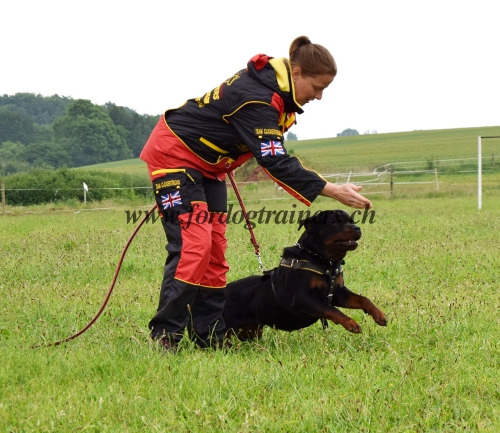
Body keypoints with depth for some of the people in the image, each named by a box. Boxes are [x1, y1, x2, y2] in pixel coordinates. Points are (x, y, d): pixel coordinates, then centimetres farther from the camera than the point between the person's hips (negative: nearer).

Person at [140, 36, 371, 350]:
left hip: (209, 164, 10)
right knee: (193, 243, -18)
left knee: (215, 248, 3)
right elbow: (276, 163, -36)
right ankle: (165, 335, -15)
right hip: (174, 155, -10)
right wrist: (333, 191, -38)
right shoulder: (257, 99, -31)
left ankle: (209, 337, 4)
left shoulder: (275, 85, -2)